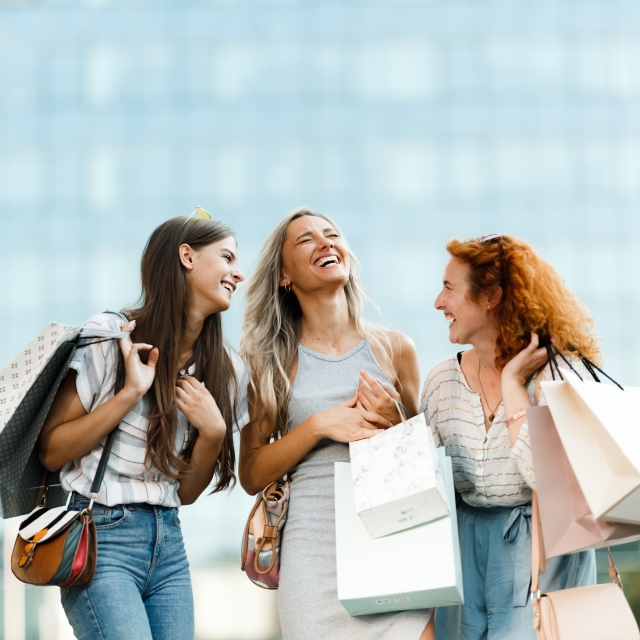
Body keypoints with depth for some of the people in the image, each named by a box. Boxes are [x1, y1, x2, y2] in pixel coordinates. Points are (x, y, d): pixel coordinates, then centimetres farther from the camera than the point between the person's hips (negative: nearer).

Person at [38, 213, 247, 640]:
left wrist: (213, 432, -6)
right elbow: (49, 452, -7)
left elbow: (185, 492, 12)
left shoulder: (227, 370, 9)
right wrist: (130, 394, -15)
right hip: (102, 536, -6)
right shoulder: (112, 335, -6)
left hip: (168, 542, 6)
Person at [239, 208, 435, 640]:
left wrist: (394, 423, -3)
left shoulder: (394, 348, 9)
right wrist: (318, 426, -10)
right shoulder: (274, 361, 6)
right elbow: (251, 476, 2)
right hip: (316, 546, -1)